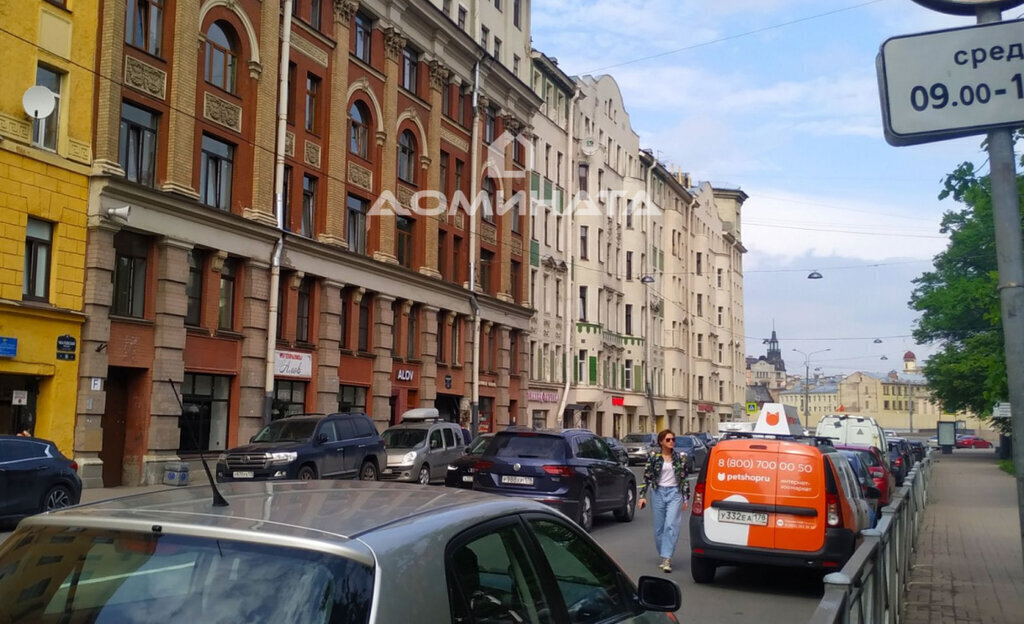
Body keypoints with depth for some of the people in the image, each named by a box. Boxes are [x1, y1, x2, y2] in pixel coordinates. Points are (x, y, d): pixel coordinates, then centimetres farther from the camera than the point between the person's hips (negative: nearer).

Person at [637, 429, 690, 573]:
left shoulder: (680, 457, 4)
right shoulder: (653, 456, 1)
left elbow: (685, 478, 9)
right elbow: (647, 477, 2)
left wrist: (686, 497, 7)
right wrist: (643, 496, -3)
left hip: (675, 493, -1)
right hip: (658, 492, 1)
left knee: (671, 525, -13)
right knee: (659, 527, 6)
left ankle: (667, 559, -15)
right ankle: (663, 556, 21)